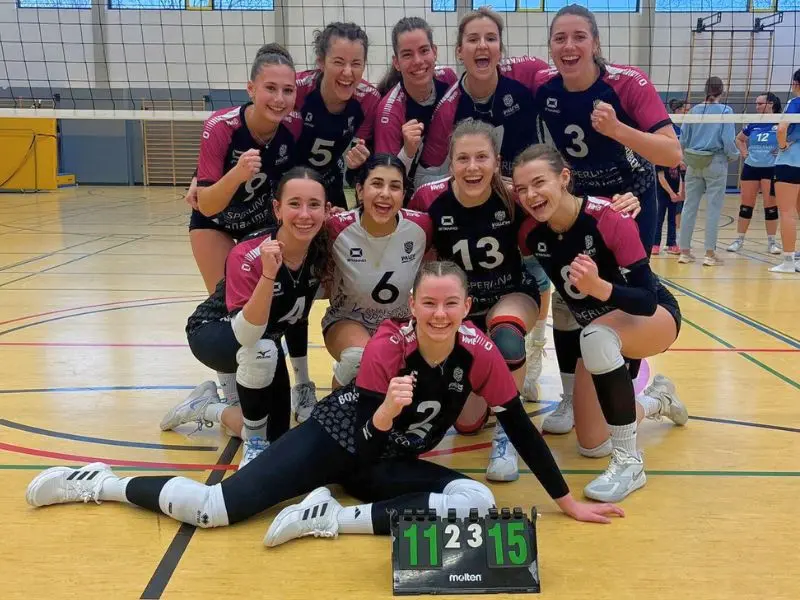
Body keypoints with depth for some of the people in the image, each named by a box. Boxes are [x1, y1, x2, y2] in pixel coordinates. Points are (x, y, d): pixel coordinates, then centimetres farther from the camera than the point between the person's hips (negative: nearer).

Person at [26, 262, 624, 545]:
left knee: (480, 502, -24)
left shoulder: (480, 353, -16)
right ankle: (100, 482, 13)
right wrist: (386, 411, -44)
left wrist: (568, 501, -3)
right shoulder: (386, 348, -24)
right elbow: (365, 436, -21)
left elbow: (521, 427, -7)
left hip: (388, 463, 4)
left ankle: (332, 517, -18)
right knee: (212, 510, -15)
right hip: (336, 438, -3)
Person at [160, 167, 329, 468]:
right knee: (262, 350, -40)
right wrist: (268, 273, -53)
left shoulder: (323, 248, -21)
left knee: (276, 438, 5)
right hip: (213, 332, -5)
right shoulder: (248, 254, -34)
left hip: (265, 338, 6)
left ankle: (206, 407, 30)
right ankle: (255, 446, -16)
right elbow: (246, 335, -45)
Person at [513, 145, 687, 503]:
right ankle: (657, 400, 38)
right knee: (592, 445, 7)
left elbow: (647, 301, -35)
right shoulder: (531, 233, -17)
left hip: (654, 317, -5)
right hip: (595, 331, 6)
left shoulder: (610, 219, -31)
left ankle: (629, 463, -25)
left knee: (596, 337, -41)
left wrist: (600, 287, -51)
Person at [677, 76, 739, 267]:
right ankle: (710, 253, 2)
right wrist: (734, 156, 7)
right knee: (714, 208, 1)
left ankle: (684, 251, 11)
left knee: (689, 206, 8)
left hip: (693, 163, 4)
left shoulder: (694, 110, 4)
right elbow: (728, 140, -11)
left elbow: (683, 139, 6)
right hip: (715, 163, -4)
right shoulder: (725, 110, -6)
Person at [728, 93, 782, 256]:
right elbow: (739, 139, 22)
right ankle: (739, 239, 14)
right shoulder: (754, 124, 7)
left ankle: (771, 241, 11)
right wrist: (744, 152, 9)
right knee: (746, 206, 6)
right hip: (750, 168, 4)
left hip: (771, 169, -3)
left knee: (771, 206, 1)